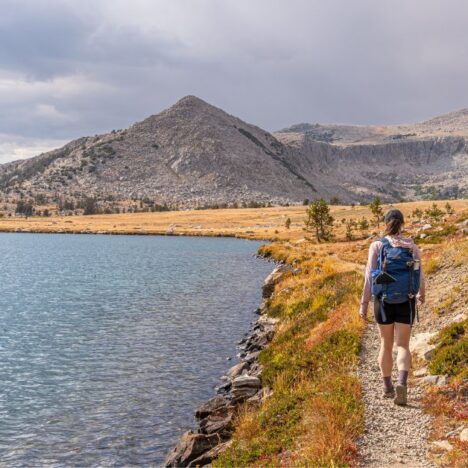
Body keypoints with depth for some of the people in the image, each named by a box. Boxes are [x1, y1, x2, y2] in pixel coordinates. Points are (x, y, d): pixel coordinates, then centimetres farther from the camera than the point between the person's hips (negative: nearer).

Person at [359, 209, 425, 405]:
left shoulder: (377, 245, -7)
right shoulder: (412, 246, -2)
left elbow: (370, 276, -10)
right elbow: (419, 276, 4)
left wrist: (363, 304, -5)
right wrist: (421, 294, 25)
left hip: (384, 301, 0)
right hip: (405, 302, 0)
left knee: (386, 344, 17)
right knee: (402, 346, 4)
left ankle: (387, 387, 25)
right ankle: (402, 384, -21)